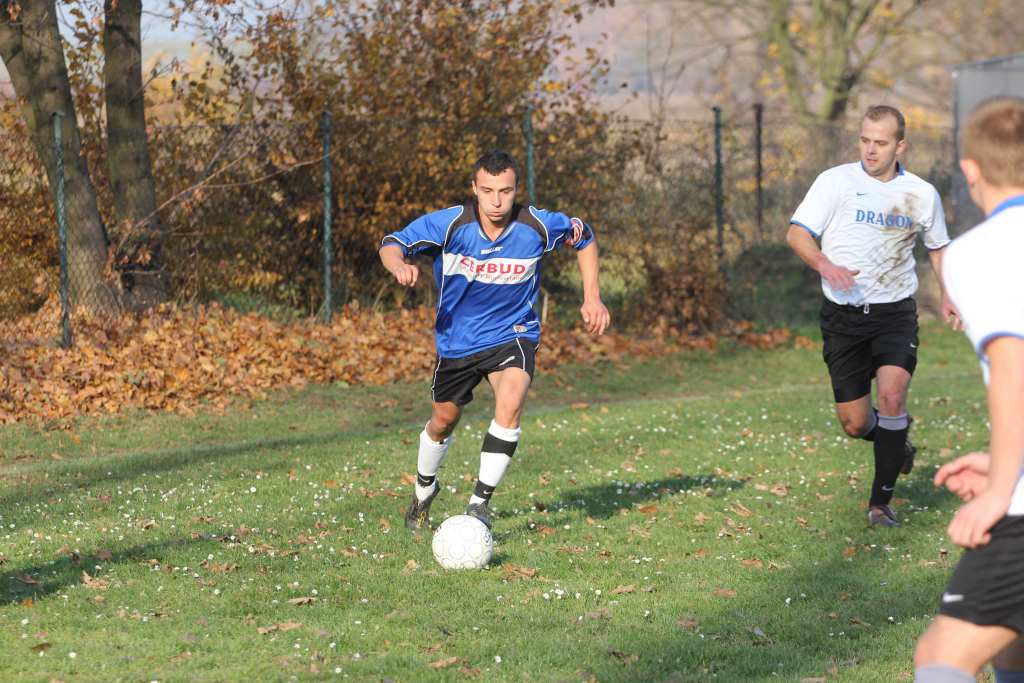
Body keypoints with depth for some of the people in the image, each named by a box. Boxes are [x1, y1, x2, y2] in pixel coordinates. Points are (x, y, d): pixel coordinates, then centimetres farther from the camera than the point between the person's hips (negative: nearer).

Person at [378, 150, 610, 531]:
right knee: (443, 420, 17)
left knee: (510, 404, -29)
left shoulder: (538, 226, -18)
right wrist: (399, 265, -44)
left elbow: (583, 236, 2)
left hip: (513, 334, -1)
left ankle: (480, 503, -17)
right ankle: (424, 491, 49)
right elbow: (392, 244, -20)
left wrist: (592, 297, -2)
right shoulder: (449, 225, -22)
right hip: (457, 338, 1)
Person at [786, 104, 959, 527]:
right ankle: (896, 441, 38)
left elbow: (938, 246, 20)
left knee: (892, 395, -23)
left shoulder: (922, 194, 4)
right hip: (843, 314, 0)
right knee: (855, 425, 1)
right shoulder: (836, 181, -4)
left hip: (895, 313, 0)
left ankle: (881, 503, -11)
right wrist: (825, 265, -28)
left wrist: (948, 294, 4)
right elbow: (797, 233, -9)